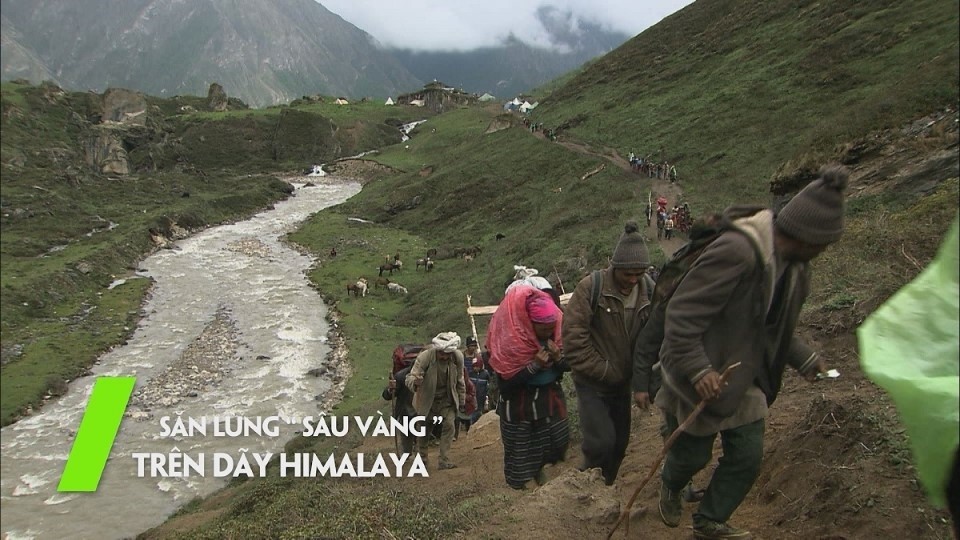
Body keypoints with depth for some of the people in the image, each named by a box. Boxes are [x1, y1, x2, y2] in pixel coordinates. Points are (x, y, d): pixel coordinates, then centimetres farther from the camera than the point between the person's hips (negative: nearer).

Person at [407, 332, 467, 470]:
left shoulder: (457, 357, -18)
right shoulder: (425, 357, -28)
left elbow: (460, 381, -2)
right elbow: (409, 378, -34)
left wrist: (462, 401, 6)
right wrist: (415, 382, -58)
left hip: (447, 399, 2)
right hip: (427, 399, -1)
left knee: (449, 425, -13)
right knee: (424, 430, 10)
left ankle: (445, 461, -8)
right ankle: (422, 461, 30)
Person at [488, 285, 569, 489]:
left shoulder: (556, 332, -10)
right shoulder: (509, 339, -25)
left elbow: (568, 366, 0)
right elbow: (506, 384, -23)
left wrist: (558, 357, -22)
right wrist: (534, 365, -31)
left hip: (550, 397, 5)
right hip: (518, 404, -5)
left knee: (559, 442, 7)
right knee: (519, 453, 5)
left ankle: (538, 467, 36)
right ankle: (518, 487, 26)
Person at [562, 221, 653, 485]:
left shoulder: (648, 292, -3)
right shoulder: (591, 287, -17)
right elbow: (573, 337, -20)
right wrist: (604, 371, -17)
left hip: (622, 383, 5)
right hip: (592, 383, -5)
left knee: (619, 443, 12)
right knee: (601, 443, -14)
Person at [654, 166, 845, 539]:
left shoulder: (793, 266, 1)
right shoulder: (737, 252, -30)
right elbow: (681, 314, -31)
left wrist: (804, 359, 8)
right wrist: (698, 370, -34)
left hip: (744, 379, 8)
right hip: (702, 379, -8)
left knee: (748, 455, 9)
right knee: (693, 454, 9)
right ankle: (670, 485, 45)